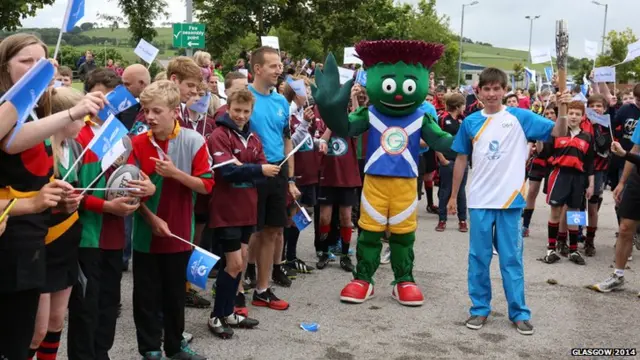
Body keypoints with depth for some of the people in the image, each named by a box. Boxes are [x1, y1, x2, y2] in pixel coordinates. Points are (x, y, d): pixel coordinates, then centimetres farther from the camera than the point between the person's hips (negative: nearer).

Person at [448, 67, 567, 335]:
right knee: (479, 257, 7)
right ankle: (480, 308, 19)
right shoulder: (470, 122, 4)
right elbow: (461, 160, 11)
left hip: (510, 200, -1)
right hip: (479, 201, 2)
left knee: (511, 258, 6)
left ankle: (519, 312, 15)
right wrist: (453, 196, 13)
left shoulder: (520, 117, -2)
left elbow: (558, 133, -7)